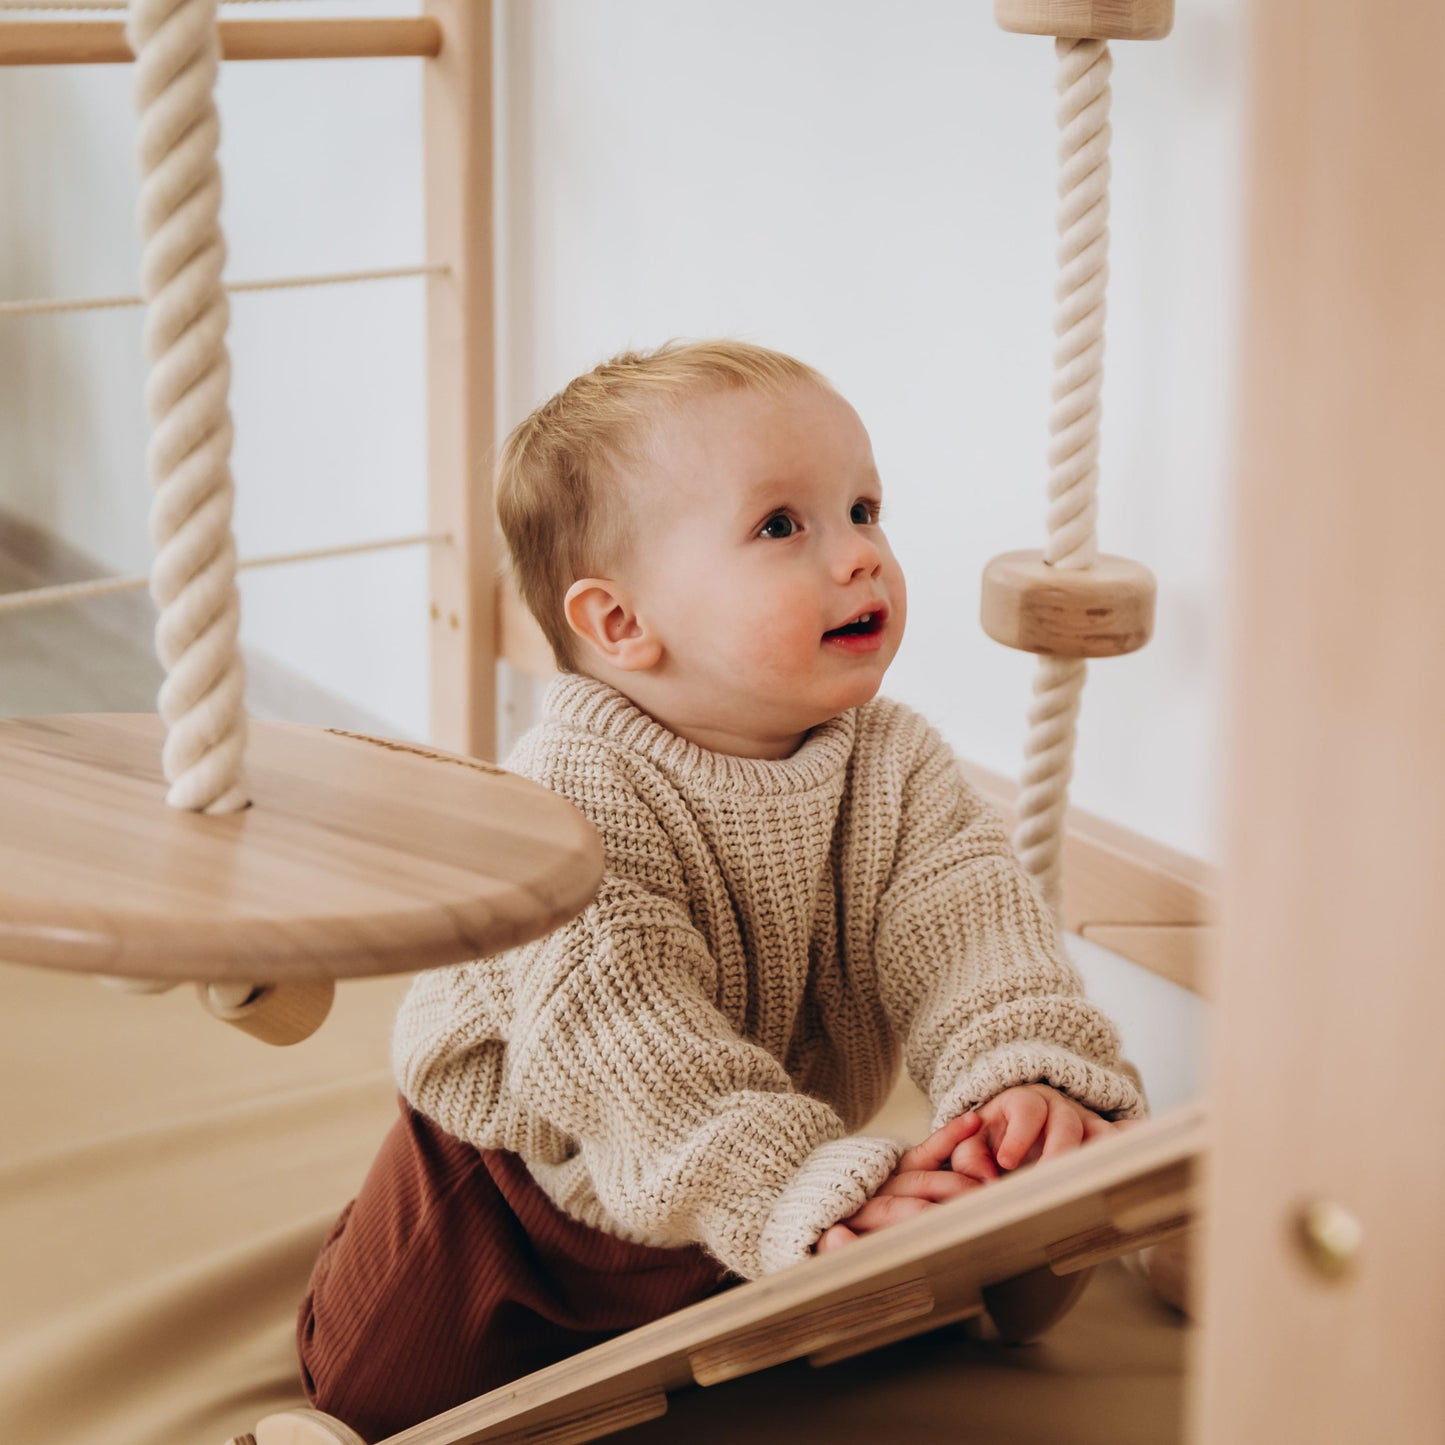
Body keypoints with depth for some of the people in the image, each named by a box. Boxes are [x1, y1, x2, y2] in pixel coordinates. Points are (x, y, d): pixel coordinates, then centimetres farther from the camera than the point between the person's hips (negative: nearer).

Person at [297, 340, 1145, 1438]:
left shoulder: (895, 767, -13)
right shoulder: (575, 795, -32)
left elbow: (966, 917, -26)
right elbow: (620, 1035, -40)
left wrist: (1030, 1071, -47)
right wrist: (809, 1187, -49)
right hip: (530, 1176, -4)